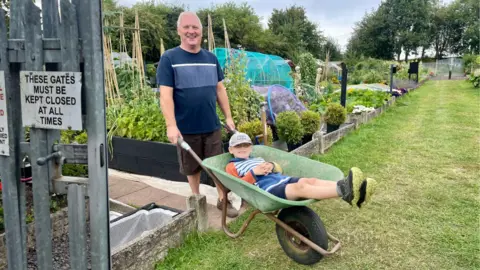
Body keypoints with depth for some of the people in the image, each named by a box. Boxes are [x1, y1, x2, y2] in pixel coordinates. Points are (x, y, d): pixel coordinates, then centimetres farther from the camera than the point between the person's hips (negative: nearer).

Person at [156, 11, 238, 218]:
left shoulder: (211, 58, 7)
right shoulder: (169, 58, -7)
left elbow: (220, 89, 12)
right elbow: (166, 95, -12)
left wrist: (228, 117, 8)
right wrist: (171, 125, -20)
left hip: (212, 125, 3)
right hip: (186, 127, -3)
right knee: (192, 168, 13)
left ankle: (222, 200, 27)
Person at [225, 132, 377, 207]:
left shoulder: (258, 159, 37)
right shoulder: (232, 166, 20)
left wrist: (272, 166, 4)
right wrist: (254, 173, -9)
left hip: (282, 179, 7)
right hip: (266, 187, -7)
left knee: (310, 180, -25)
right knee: (300, 187, -35)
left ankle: (347, 190, -50)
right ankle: (343, 190, -60)